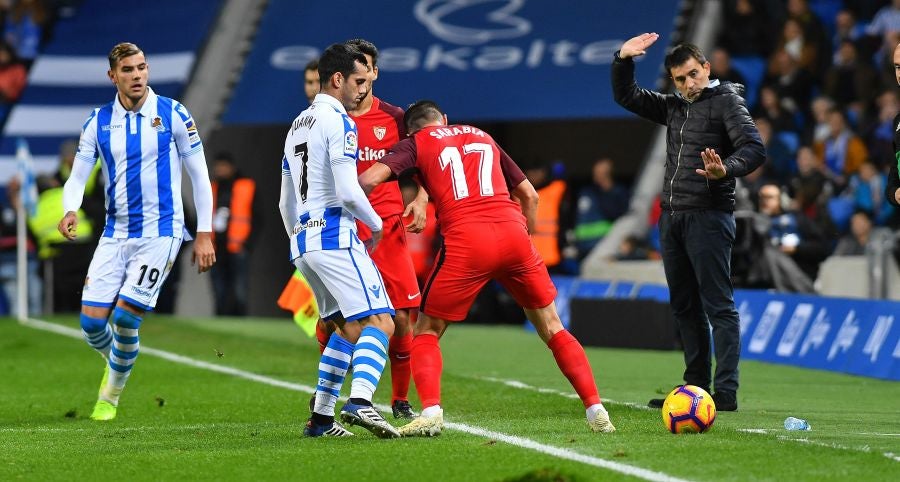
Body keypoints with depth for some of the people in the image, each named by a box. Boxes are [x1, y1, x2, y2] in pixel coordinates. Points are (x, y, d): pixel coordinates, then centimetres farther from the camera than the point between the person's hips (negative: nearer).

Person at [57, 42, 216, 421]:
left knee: (125, 317, -12)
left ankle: (111, 395, 11)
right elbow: (77, 178, 3)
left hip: (160, 233, -4)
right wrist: (70, 211, -20)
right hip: (115, 234, 4)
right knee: (91, 320, -4)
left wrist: (204, 234, -2)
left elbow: (199, 175, 1)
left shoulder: (172, 115, -4)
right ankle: (114, 364, 31)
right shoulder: (98, 122, 4)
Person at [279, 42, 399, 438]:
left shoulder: (297, 126, 20)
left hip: (303, 240, 9)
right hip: (336, 237, -9)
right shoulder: (338, 122, -8)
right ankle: (359, 401, -36)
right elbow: (347, 191, -17)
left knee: (349, 326, 20)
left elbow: (286, 203, 24)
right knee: (379, 322, -15)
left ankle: (321, 416, 15)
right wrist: (375, 224, -1)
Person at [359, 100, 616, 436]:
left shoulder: (416, 144, 16)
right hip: (512, 231, 3)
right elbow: (529, 194, 28)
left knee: (426, 331, 12)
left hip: (465, 239, -3)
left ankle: (431, 412, -10)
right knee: (550, 326, 16)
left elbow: (369, 179, 0)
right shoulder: (482, 137, 29)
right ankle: (596, 411, 9)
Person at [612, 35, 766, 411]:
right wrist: (623, 60, 8)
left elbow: (754, 148, -14)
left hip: (708, 216, -8)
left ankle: (726, 391, -12)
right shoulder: (673, 108, 17)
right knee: (684, 306, 10)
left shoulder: (725, 100, -3)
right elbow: (626, 97, 25)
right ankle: (696, 387, 15)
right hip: (672, 217, 8)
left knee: (718, 305, -9)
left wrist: (727, 170, -33)